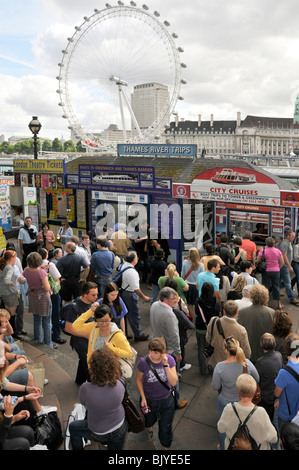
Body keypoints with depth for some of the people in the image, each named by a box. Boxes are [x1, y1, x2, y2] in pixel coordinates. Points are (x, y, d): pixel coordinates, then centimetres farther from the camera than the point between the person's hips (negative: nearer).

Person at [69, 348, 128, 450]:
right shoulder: (119, 385, -27)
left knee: (73, 427, 28)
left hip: (99, 433, -2)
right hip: (120, 428, 2)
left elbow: (85, 406, -13)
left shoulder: (85, 388, -36)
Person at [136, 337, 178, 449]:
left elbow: (173, 382, -26)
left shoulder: (169, 359, -22)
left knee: (165, 428, 12)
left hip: (166, 400, -1)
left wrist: (166, 365, -36)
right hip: (149, 400, 1)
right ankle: (149, 426, 68)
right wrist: (143, 398, -12)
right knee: (149, 419, 31)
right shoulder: (144, 362, -25)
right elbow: (139, 380, -8)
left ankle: (165, 447, 43)